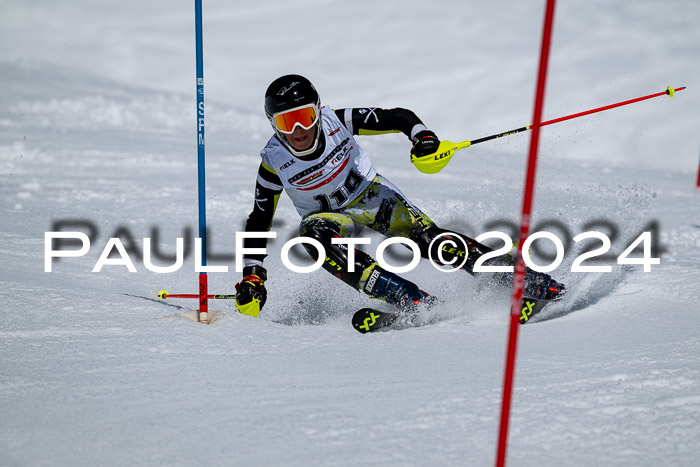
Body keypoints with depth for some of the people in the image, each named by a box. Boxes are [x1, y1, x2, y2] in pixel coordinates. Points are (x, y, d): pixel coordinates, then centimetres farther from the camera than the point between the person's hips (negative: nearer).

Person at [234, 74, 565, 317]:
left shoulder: (337, 122, -19)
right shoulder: (274, 162, -18)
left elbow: (398, 117, -11)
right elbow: (259, 221, -8)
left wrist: (423, 136, -31)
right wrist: (252, 277, -14)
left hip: (372, 195, 0)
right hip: (333, 218, 1)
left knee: (428, 238, -25)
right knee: (312, 232, -36)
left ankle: (535, 284, -22)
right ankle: (413, 301, -43)